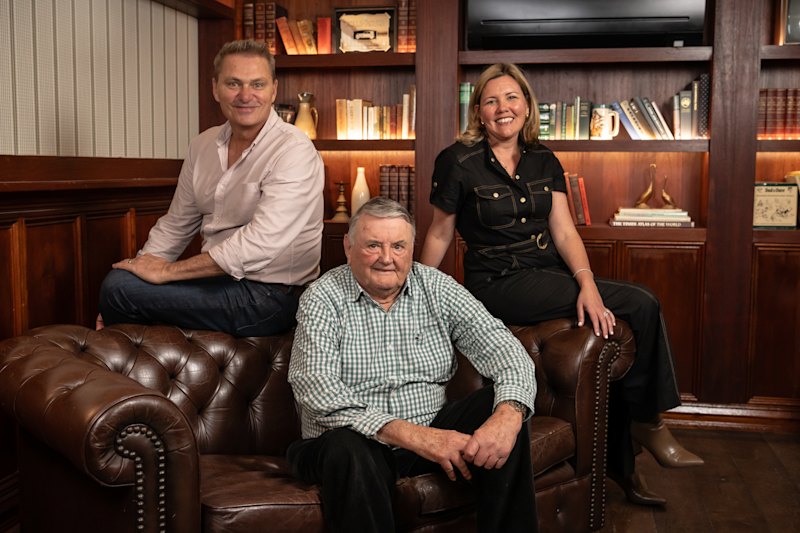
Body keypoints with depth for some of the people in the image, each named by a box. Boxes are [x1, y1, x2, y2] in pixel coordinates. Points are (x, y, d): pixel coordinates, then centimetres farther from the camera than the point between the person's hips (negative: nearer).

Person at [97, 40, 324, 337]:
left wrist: (166, 271, -20)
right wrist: (144, 266, 2)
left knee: (119, 287, -15)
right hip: (220, 279, 7)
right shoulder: (203, 145, 7)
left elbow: (259, 244, -26)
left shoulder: (294, 152, -17)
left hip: (268, 295, -7)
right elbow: (175, 225, 15)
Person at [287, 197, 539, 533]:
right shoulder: (324, 299, -7)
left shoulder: (437, 288, 3)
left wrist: (509, 413, -30)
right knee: (348, 450, -36)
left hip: (432, 431, 4)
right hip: (359, 442, -4)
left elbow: (501, 347, -7)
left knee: (505, 412, -17)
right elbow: (316, 389, -21)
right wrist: (411, 435, -30)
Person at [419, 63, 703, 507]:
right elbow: (439, 235, 1)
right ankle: (648, 422, 1)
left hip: (550, 277, 6)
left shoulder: (543, 161, 9)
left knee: (619, 335, -18)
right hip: (498, 284, -5)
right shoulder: (459, 161, -5)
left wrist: (587, 283, -15)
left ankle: (621, 465, 1)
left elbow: (564, 231, 1)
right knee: (640, 305, -18)